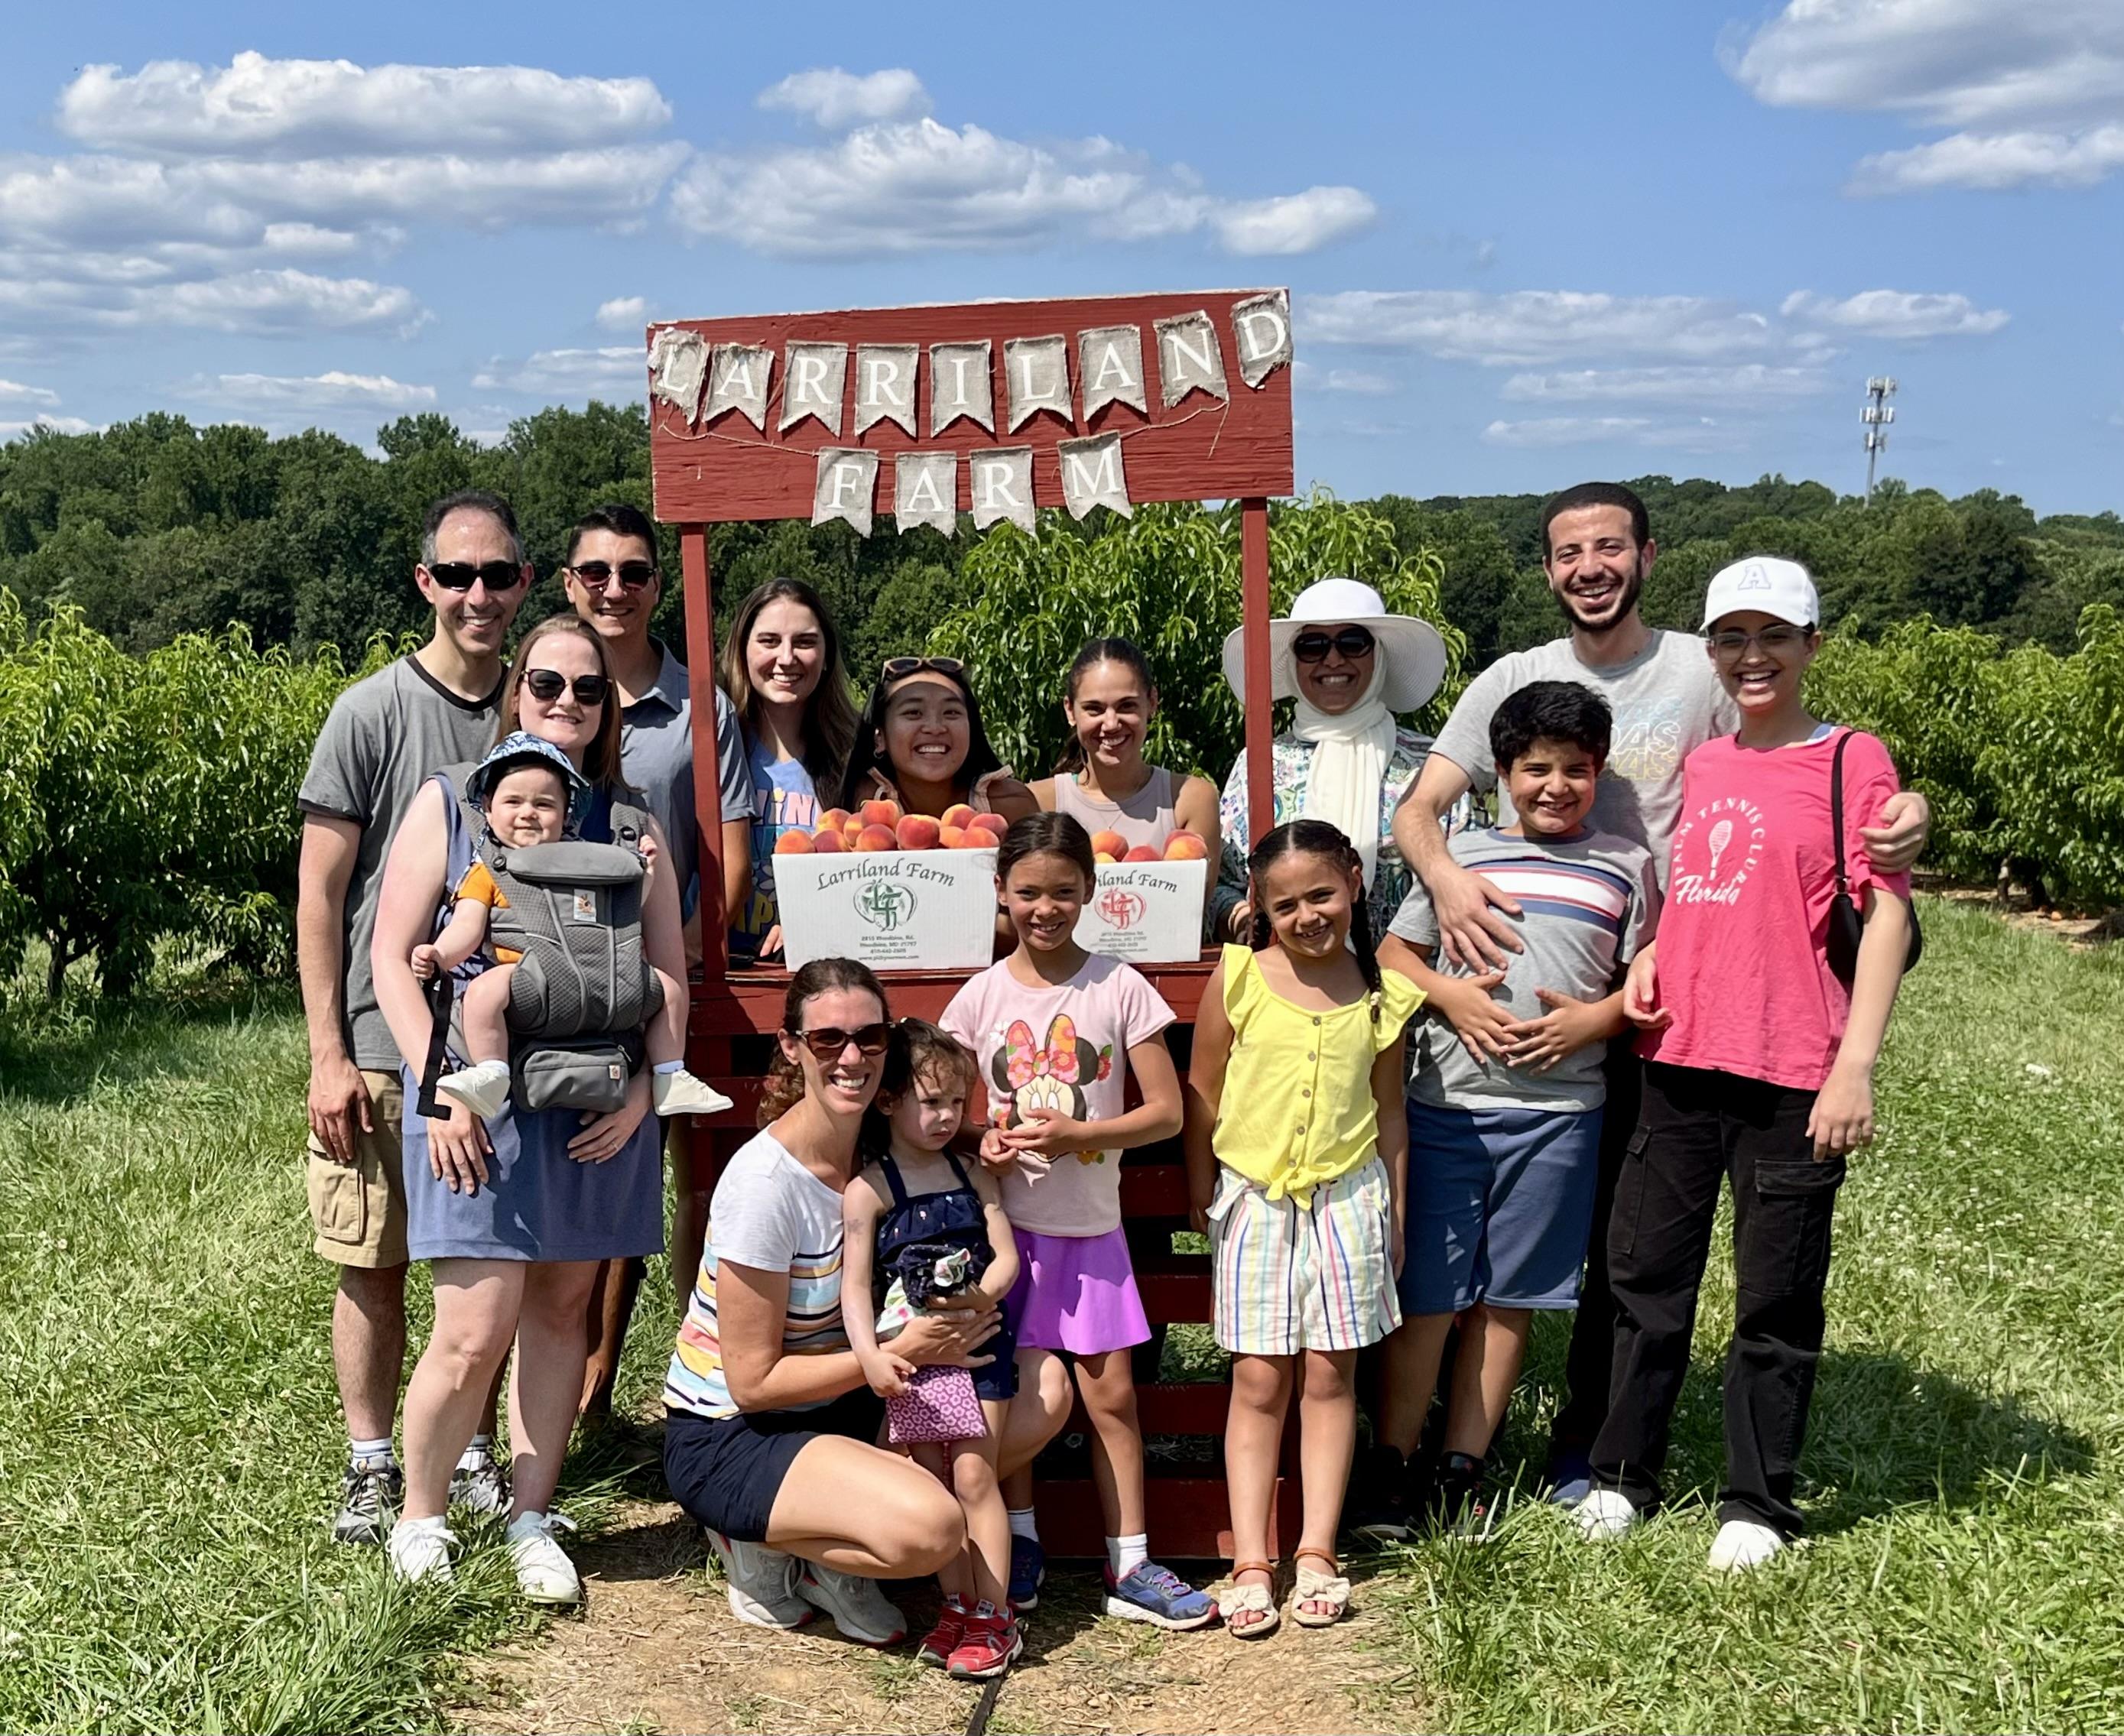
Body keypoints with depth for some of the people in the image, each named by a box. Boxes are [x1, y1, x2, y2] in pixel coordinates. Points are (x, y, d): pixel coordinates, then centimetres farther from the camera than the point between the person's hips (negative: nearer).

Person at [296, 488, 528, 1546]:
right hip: (382, 1046, -2)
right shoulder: (370, 714, -5)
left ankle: (474, 1453, 25)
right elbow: (319, 894, -4)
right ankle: (372, 1465, 21)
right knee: (375, 1266, 7)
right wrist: (328, 1054, -9)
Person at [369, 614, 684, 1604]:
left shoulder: (631, 827, 11)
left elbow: (668, 974, 9)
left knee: (562, 1308, 9)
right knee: (475, 1333, -7)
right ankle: (419, 1520, 15)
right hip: (480, 1107, -3)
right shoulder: (450, 801, 4)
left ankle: (532, 1521, 23)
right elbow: (393, 957, 0)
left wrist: (641, 1089, -4)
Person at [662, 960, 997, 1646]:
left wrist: (949, 1316, -11)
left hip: (834, 1406, 8)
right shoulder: (766, 1183, -24)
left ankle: (824, 1558, 3)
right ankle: (762, 1547, 0)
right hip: (725, 1439, -8)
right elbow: (752, 1382, -20)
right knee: (931, 1531, -30)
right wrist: (899, 1351, -21)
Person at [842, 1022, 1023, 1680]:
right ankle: (957, 1605, 18)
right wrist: (870, 1355, -21)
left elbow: (1006, 1258, 3)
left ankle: (993, 1615, 3)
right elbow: (856, 1285, -10)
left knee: (973, 1474, -3)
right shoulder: (868, 1190, -6)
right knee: (931, 1481, 5)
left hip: (977, 1341, 1)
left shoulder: (974, 1177, 5)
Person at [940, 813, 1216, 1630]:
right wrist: (981, 1144, -13)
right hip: (1007, 1223, 1)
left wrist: (1078, 1134, -17)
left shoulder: (1120, 988, -4)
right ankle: (1019, 1545, 24)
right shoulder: (981, 996, 0)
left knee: (1111, 1393, 3)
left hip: (1091, 1225, 0)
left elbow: (1166, 1111, -4)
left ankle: (1130, 1565, 12)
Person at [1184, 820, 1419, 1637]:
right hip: (1255, 1199, -1)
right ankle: (1250, 1562, 6)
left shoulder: (1382, 995, 1)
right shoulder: (1237, 977, -4)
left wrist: (1395, 1214, 11)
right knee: (1258, 1381, 1)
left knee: (1330, 1376, 6)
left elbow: (1389, 1113, 9)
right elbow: (1202, 1094, 3)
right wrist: (1200, 1199, 6)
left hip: (1346, 1198, 1)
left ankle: (1317, 1553, 15)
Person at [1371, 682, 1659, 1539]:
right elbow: (1395, 951, 9)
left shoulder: (1625, 866, 7)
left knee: (1509, 1297, 9)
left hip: (1559, 1112, 1)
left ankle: (1462, 1469, 20)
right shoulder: (1458, 854, 7)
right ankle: (1390, 1463, 13)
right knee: (1426, 1292, 1)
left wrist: (1593, 1019, -9)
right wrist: (1449, 994, -9)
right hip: (1447, 1105, -1)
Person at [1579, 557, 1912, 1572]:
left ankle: (1757, 1505, 20)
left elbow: (1886, 918, -8)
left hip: (1792, 1076, -5)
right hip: (1680, 1061, 5)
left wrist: (1855, 1067, -15)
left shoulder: (1851, 761, -4)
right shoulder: (1701, 764, 13)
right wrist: (1650, 957, 4)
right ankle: (1623, 1473, 27)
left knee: (1776, 1299, 6)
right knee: (1647, 1278, 12)